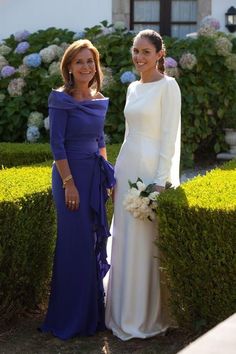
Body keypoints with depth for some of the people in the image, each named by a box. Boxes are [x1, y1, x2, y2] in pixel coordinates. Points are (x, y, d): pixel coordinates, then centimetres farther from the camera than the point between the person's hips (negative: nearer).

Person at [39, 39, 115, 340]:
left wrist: (107, 174, 16)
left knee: (95, 239, 12)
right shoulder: (61, 99, -11)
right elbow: (56, 143, -14)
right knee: (75, 242, -2)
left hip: (96, 174, 7)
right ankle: (71, 317, 11)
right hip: (71, 173, -7)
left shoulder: (99, 100, 9)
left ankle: (93, 309, 26)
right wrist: (69, 183, -18)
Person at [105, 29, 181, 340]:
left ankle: (150, 316, 10)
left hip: (151, 169, -8)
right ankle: (125, 312, 24)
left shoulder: (168, 86, -9)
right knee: (125, 241, 12)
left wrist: (160, 182, -18)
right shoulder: (133, 88, 14)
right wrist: (118, 175, 17)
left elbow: (169, 137, -14)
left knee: (148, 243, -2)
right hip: (127, 167, 8)